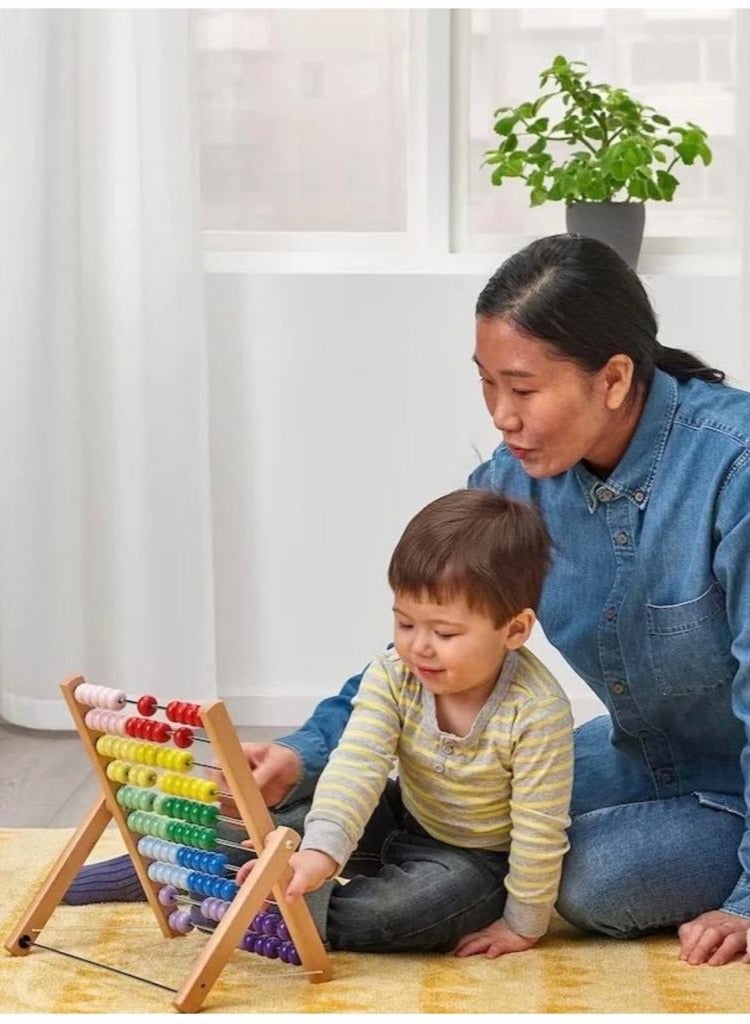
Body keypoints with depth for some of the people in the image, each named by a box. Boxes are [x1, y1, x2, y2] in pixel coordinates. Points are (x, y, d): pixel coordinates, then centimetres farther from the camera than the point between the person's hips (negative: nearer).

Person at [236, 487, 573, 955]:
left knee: (409, 907, -34)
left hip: (480, 859, -5)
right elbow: (357, 765, -31)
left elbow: (540, 830, -23)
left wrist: (524, 925, -16)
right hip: (406, 820, 5)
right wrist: (321, 851, -46)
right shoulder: (393, 675, -19)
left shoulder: (537, 712, -31)